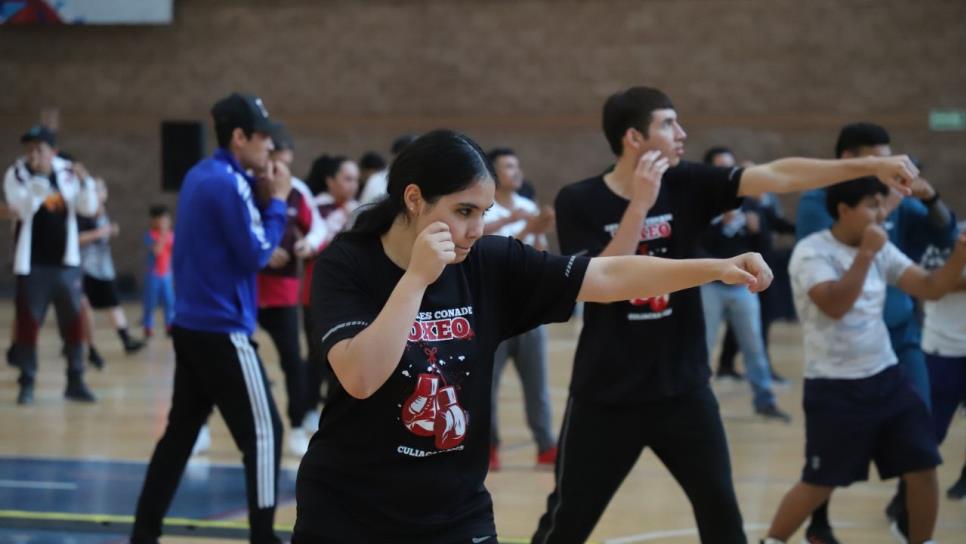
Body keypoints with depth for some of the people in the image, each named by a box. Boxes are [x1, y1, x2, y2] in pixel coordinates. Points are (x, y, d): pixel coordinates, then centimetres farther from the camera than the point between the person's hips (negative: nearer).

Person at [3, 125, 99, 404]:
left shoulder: (67, 173, 1)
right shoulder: (16, 175, -8)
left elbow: (88, 209, 0)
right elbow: (22, 208, -23)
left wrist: (85, 182, -18)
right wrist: (38, 182, -38)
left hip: (65, 262, 3)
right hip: (32, 264, -3)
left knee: (73, 322, 7)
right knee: (28, 323, 0)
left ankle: (75, 382, 16)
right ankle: (27, 383, 9)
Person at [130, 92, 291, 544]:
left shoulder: (201, 176, 12)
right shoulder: (229, 183, -16)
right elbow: (256, 255, -14)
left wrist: (261, 198, 7)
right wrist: (276, 201, -5)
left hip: (192, 326, 9)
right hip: (223, 332, -9)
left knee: (180, 431, 13)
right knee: (263, 433, -3)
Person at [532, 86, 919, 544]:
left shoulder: (686, 185, -1)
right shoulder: (579, 203, -9)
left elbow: (777, 176, -8)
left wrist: (871, 167, -14)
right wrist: (639, 205, -24)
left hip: (683, 387, 3)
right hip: (606, 394, -3)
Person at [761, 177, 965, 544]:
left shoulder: (880, 249, 8)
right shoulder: (812, 252, -14)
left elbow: (931, 288, 4)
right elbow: (835, 305, -29)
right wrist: (866, 254, -27)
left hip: (887, 378, 6)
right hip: (835, 389, -6)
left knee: (923, 468, 2)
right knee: (819, 484, -2)